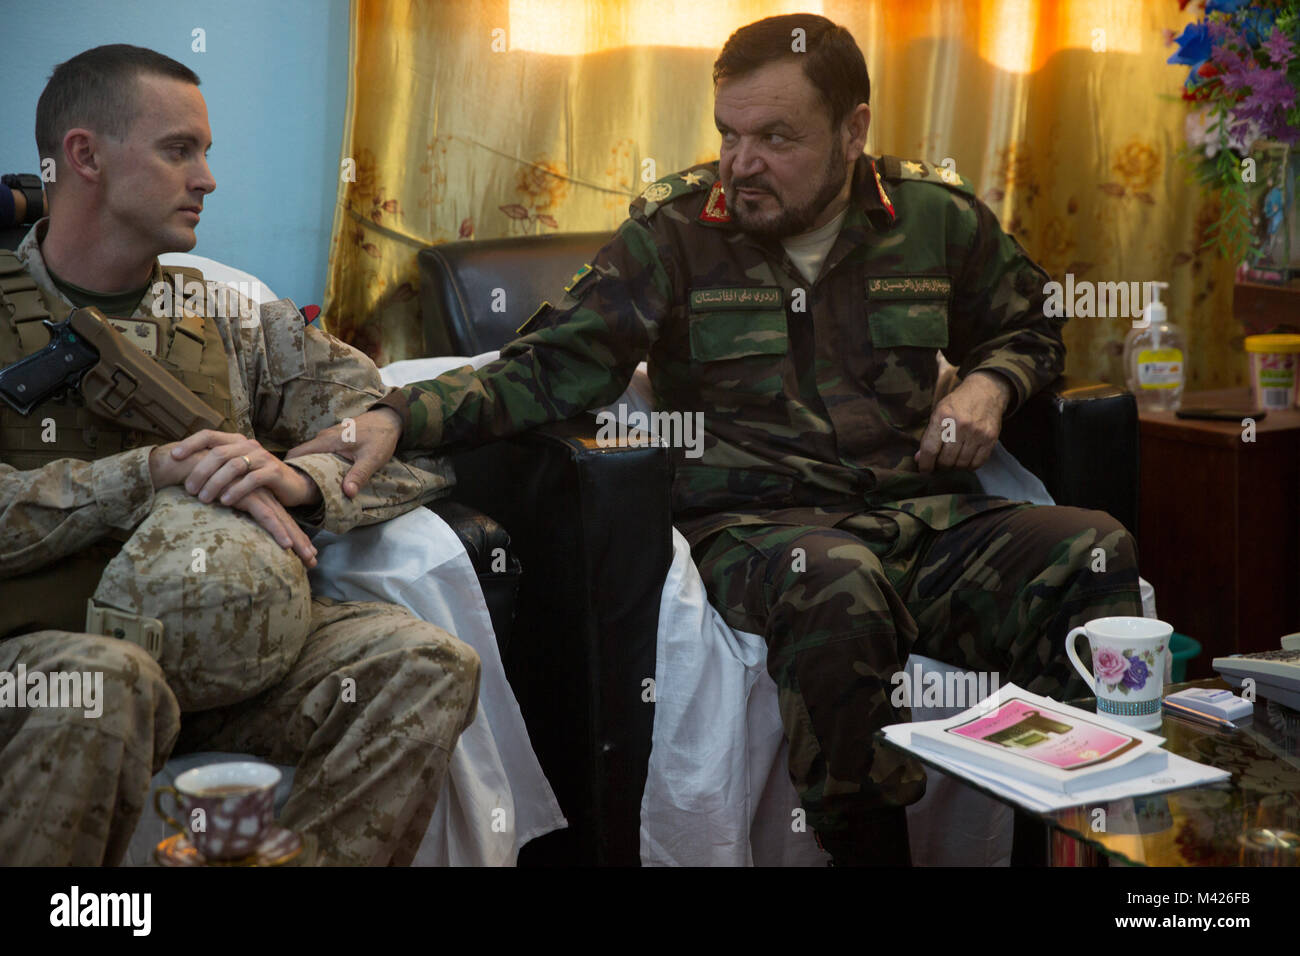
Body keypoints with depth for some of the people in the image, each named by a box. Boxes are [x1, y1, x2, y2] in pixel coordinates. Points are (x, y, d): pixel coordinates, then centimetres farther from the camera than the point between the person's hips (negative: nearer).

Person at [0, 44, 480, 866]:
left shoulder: (232, 319, 14)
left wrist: (301, 480, -13)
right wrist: (156, 470, -20)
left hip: (221, 645, 4)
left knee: (426, 663, -20)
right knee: (108, 681, -38)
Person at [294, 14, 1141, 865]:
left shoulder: (939, 217, 13)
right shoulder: (673, 234, 4)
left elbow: (1029, 330, 30)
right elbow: (552, 368, -1)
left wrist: (989, 385, 6)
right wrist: (399, 418, -16)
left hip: (927, 514, 3)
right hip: (754, 524, -3)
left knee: (1095, 553, -26)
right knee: (837, 585, -39)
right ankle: (864, 847, -21)